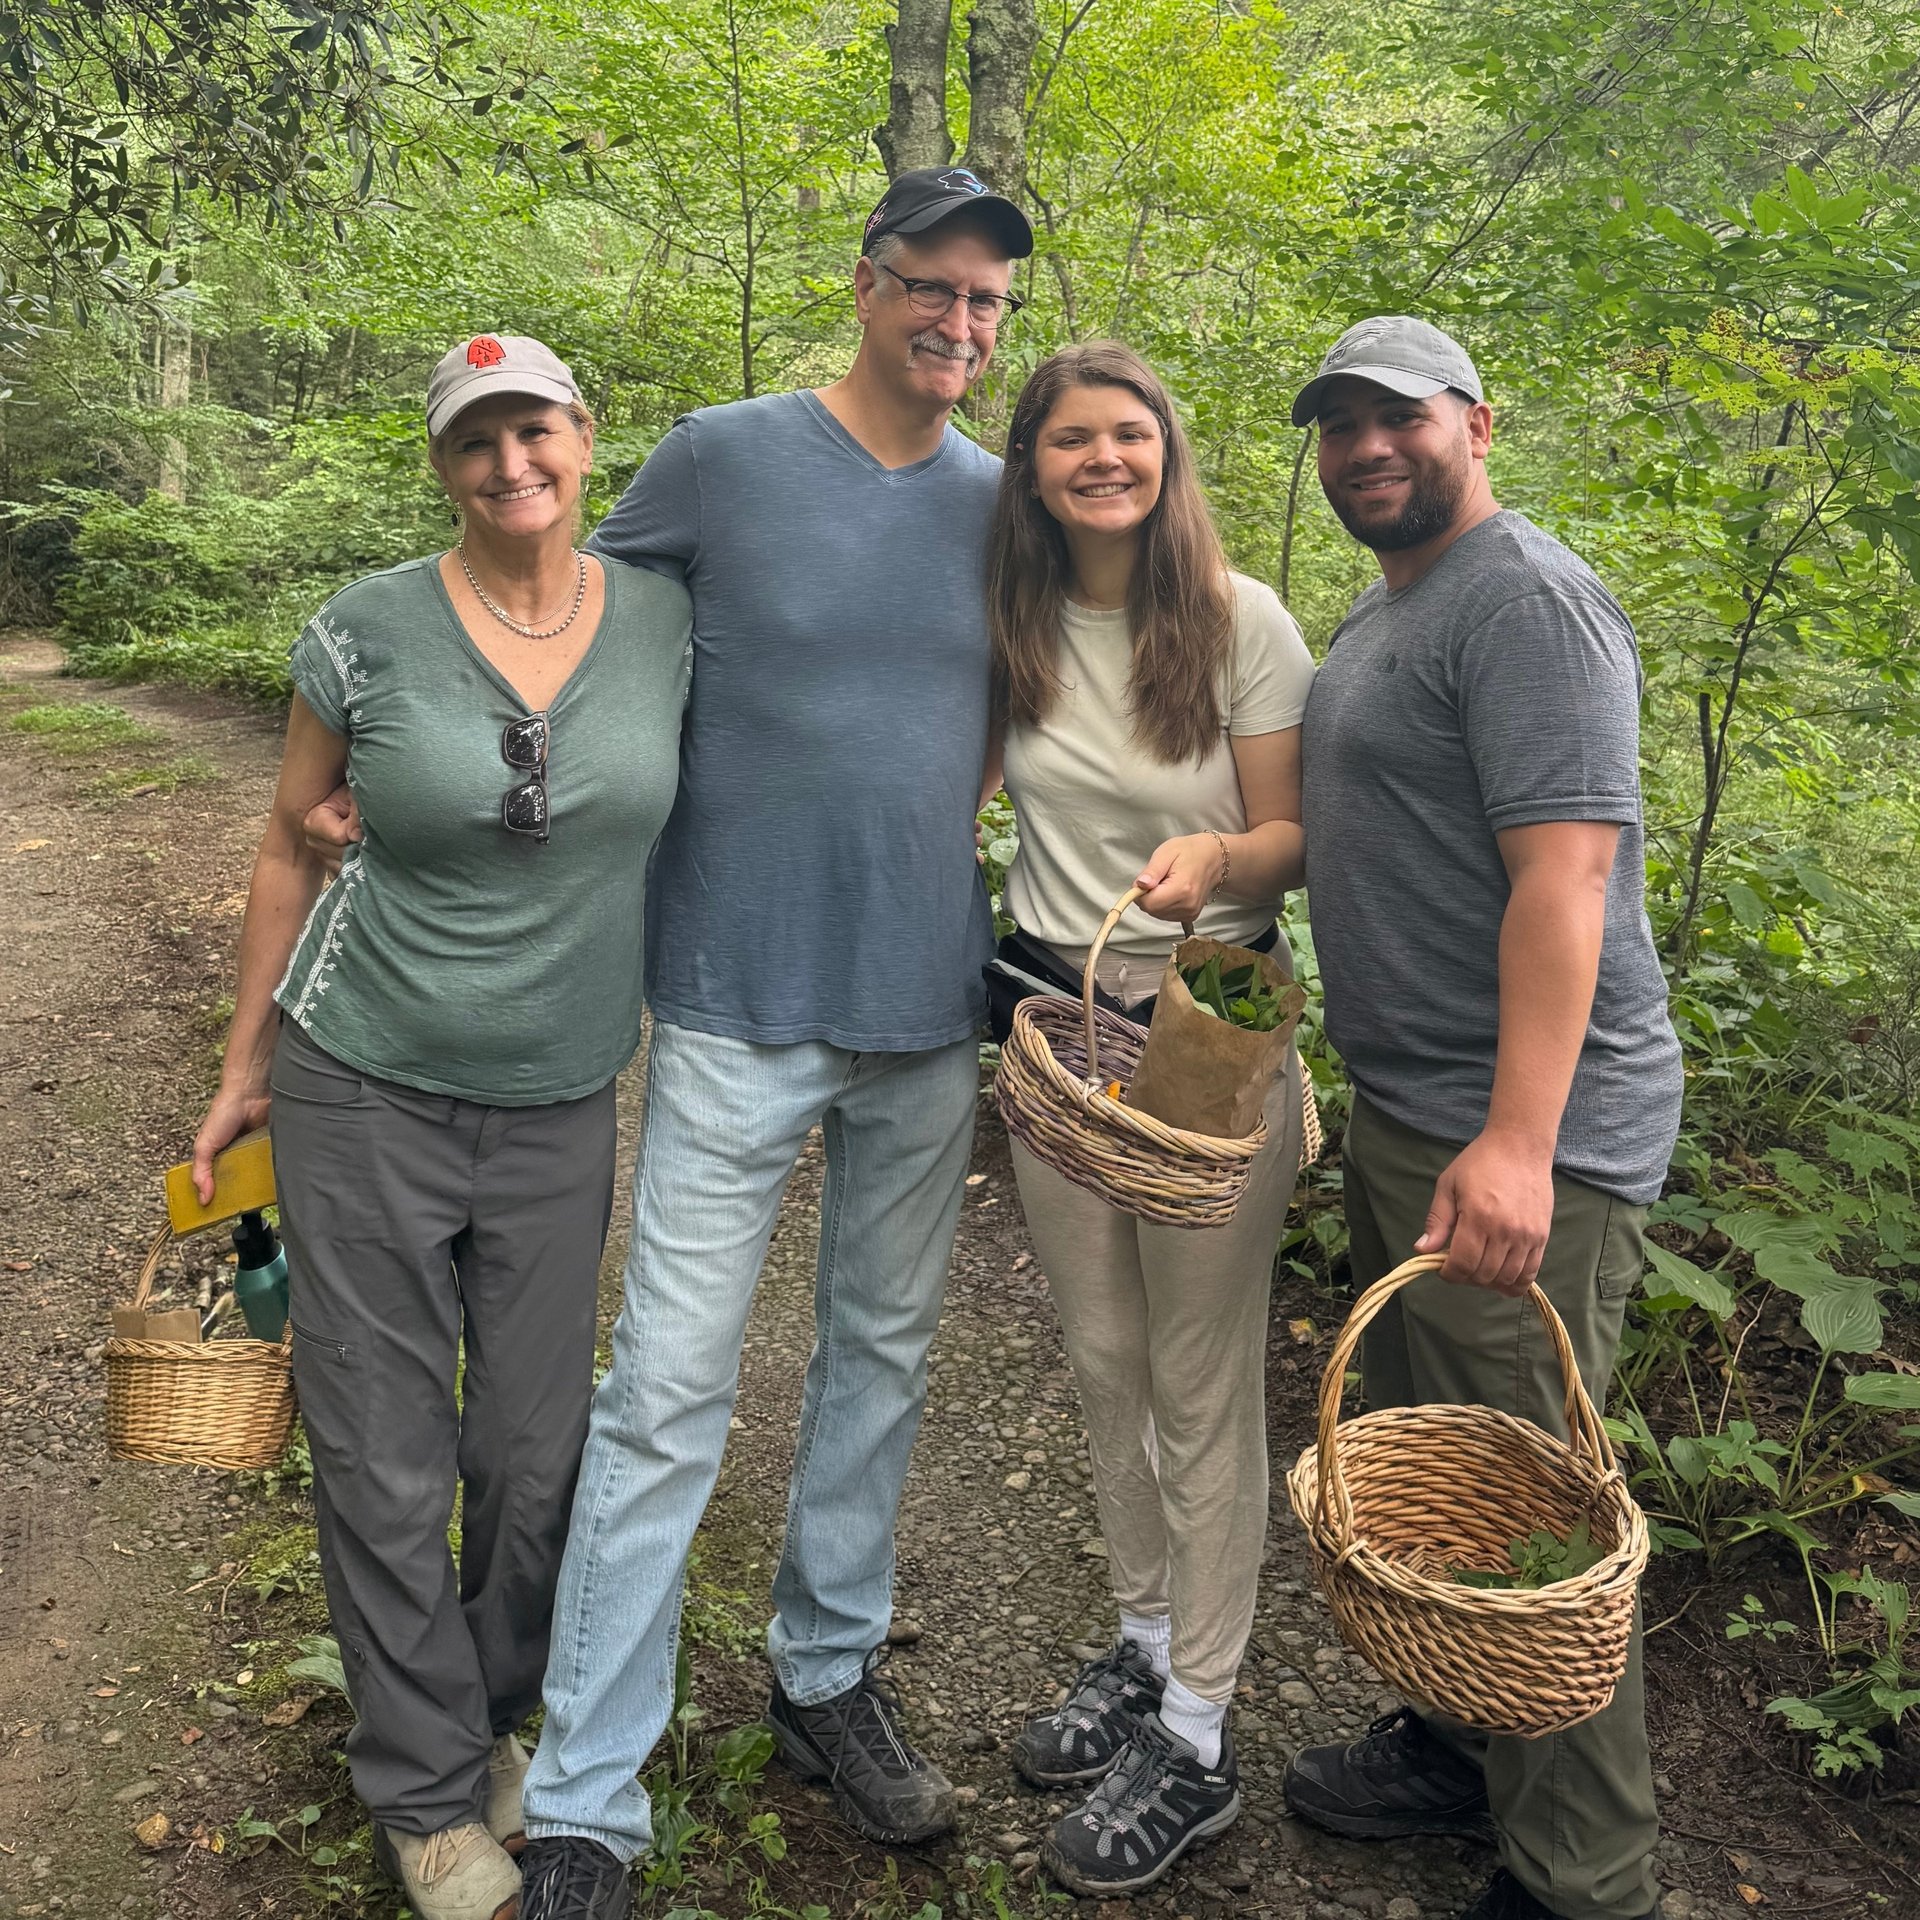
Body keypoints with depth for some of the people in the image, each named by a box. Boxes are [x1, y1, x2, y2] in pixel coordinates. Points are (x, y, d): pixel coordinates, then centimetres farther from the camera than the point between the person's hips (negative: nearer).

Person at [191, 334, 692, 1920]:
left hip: (560, 1102, 2)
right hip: (364, 1090, -2)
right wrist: (245, 1067, 7)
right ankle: (431, 1791, 27)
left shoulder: (667, 616, -1)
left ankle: (497, 1717, 39)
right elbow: (291, 847, 3)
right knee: (386, 1457, 6)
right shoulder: (371, 631, -7)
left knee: (539, 1450, 11)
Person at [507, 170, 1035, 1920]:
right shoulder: (725, 458, -4)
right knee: (671, 1396, -2)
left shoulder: (1002, 502, 7)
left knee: (883, 1358, 15)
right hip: (741, 1007, -4)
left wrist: (925, 812, 6)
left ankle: (830, 1674, 36)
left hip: (930, 1008, 4)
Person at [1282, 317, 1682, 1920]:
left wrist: (1519, 1139, -30)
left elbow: (1565, 868, -24)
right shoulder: (1381, 612, 18)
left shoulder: (1526, 599, -13)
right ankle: (1454, 1749, 39)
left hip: (1518, 1140, -10)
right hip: (1403, 1113, 10)